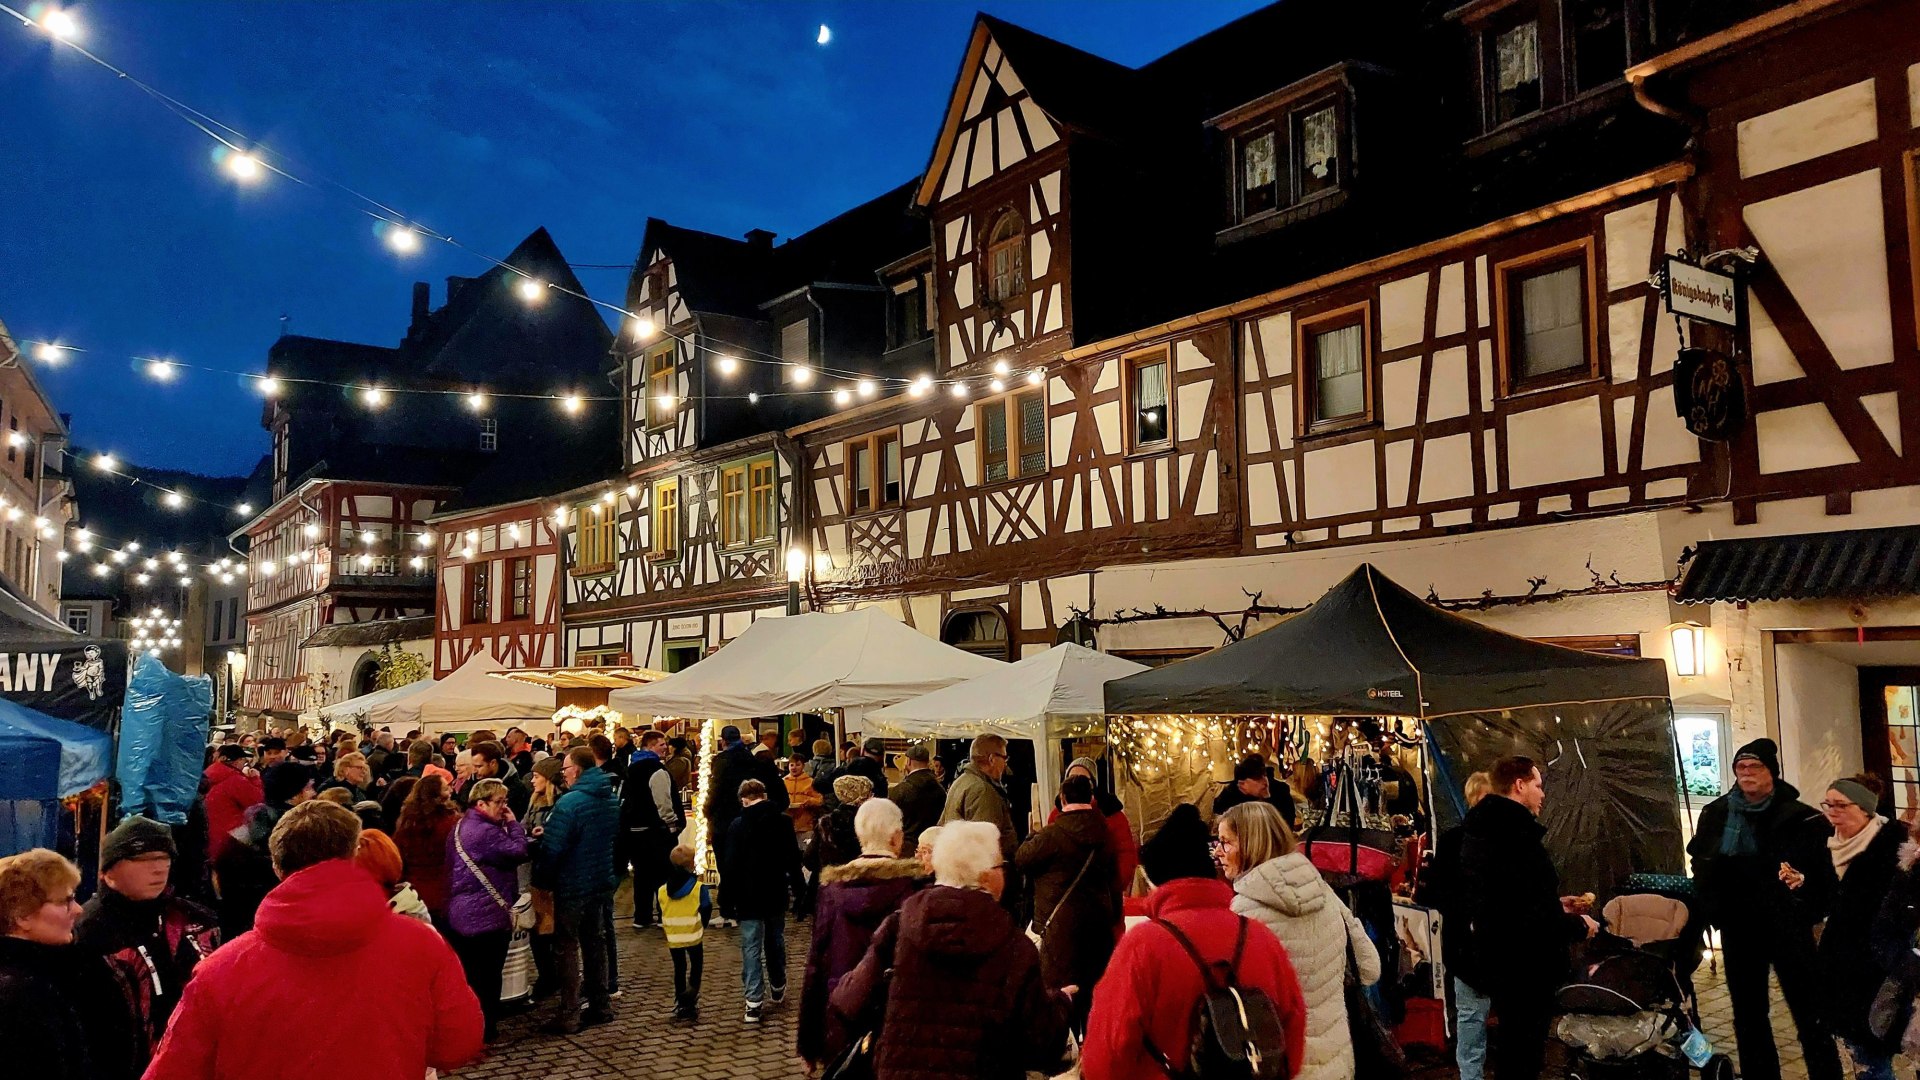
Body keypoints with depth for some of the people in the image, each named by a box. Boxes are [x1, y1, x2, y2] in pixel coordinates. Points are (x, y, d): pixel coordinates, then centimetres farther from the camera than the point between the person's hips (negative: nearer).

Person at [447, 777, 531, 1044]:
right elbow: (518, 852, -22)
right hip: (487, 915, -9)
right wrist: (513, 823, -13)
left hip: (460, 913, 9)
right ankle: (485, 1028, 12)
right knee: (488, 975, 3)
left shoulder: (461, 826, 12)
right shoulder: (487, 832, -20)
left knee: (467, 973, 16)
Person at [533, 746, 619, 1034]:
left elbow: (553, 848, -22)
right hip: (604, 883, 8)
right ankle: (601, 1006, 22)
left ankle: (569, 1015, 3)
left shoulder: (570, 802, -20)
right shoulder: (611, 800, 6)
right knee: (596, 942, 17)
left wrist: (541, 879, -7)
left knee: (567, 947, 2)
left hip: (574, 886, -7)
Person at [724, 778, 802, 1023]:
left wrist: (732, 893, 2)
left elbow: (729, 865, -11)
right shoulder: (783, 821, -4)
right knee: (776, 942, 20)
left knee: (751, 949, 0)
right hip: (777, 894, 3)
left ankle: (754, 1003, -3)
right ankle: (778, 989, 34)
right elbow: (794, 857, 1)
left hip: (748, 896, -3)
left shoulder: (737, 825, -12)